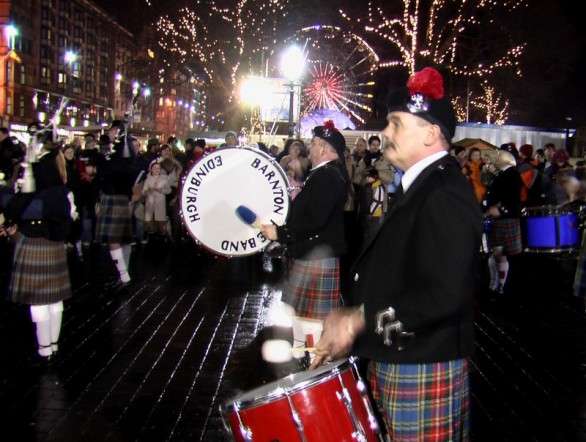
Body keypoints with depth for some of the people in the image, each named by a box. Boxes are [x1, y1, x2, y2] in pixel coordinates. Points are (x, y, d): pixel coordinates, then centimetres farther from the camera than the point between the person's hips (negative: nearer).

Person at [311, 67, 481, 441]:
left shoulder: (445, 196, -19)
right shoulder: (422, 188, 12)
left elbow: (443, 296, -28)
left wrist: (359, 319, -21)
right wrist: (352, 320, 8)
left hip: (422, 372, -9)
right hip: (397, 362, 9)